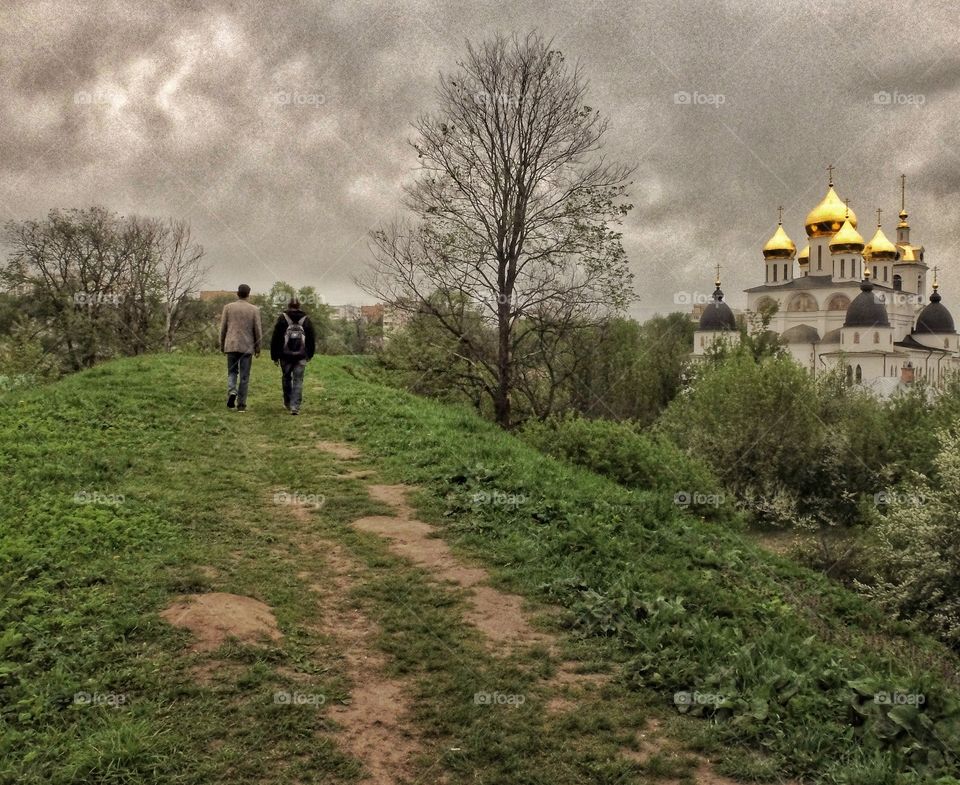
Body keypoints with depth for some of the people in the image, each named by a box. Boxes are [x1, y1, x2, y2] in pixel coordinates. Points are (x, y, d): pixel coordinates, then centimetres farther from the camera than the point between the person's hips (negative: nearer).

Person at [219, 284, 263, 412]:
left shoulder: (228, 307, 1)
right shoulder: (254, 309, -1)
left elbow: (223, 328, 4)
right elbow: (258, 330, 0)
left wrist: (222, 345, 14)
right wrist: (258, 348, 10)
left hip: (231, 345, 1)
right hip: (247, 346, -1)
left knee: (232, 372, 14)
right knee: (244, 376, 5)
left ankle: (231, 392, -13)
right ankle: (241, 404, 6)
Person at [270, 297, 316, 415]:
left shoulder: (282, 318, -1)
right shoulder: (306, 320, 4)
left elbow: (275, 338, -1)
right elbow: (312, 339, 10)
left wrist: (274, 356, 6)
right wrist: (310, 354, 21)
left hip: (285, 355, 0)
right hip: (301, 356, 0)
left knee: (286, 378, 16)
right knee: (298, 381, 1)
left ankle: (287, 403, 26)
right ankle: (295, 407, -8)